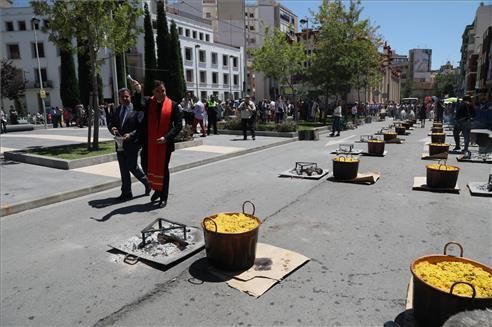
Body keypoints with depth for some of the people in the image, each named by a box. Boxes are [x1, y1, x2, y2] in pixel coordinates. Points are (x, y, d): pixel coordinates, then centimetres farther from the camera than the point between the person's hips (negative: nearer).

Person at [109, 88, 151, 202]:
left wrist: (130, 135, -22)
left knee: (132, 167, -5)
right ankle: (126, 193, 20)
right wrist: (112, 128, -6)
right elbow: (111, 123, 16)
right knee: (123, 169, 10)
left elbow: (141, 127, -11)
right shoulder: (116, 110, 12)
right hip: (120, 144, 6)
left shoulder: (137, 110, -6)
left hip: (132, 144, -6)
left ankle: (147, 182, 21)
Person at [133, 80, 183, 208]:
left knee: (163, 169, 6)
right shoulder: (147, 102, 2)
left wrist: (166, 137, -15)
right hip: (148, 143, 2)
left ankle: (163, 197, 20)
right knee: (147, 166, 7)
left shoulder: (173, 105, -3)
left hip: (165, 143, -2)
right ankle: (157, 189, 34)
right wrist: (138, 92, -33)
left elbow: (178, 125, -5)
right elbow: (138, 106, -19)